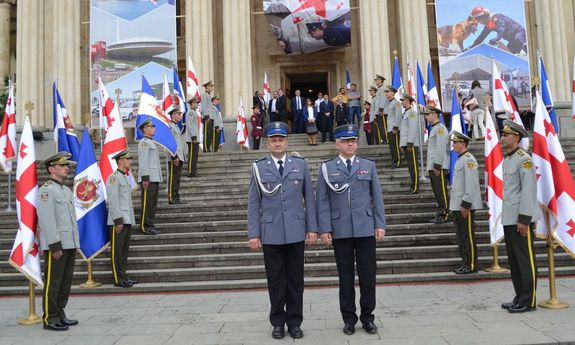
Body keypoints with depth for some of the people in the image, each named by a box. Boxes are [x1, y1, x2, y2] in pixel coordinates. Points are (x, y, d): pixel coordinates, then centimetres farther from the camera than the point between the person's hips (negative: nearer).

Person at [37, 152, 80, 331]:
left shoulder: (67, 190, 16)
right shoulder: (46, 190, -10)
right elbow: (47, 220, -17)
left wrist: (76, 242, 16)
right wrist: (55, 246, -19)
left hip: (70, 244, 8)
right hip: (56, 245, -8)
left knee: (66, 282, 13)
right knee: (53, 283, 0)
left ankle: (60, 314, 23)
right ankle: (50, 319, 8)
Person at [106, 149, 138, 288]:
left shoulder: (124, 177, 19)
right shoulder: (114, 177, -11)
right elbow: (112, 201, -17)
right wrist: (118, 220, -20)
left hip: (127, 220, 9)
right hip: (118, 221, -9)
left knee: (124, 250, 13)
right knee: (117, 251, -2)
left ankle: (123, 275, 21)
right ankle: (118, 279, 3)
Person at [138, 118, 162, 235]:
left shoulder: (151, 142, 20)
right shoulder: (144, 142, -10)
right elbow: (143, 161, -17)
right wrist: (145, 177, -22)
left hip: (155, 178, 10)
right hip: (148, 178, -10)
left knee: (153, 202, 12)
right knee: (147, 202, -5)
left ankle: (150, 224, 19)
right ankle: (145, 226, 0)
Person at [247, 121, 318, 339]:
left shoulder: (300, 164, 5)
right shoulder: (259, 167, 3)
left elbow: (309, 198, 5)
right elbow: (253, 203, 2)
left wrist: (312, 228, 1)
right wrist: (253, 233, -3)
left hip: (296, 232, 1)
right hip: (271, 234, 0)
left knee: (295, 280, 9)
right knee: (275, 281, 8)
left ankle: (294, 322, 22)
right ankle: (278, 322, 23)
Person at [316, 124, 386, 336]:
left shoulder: (368, 166, 10)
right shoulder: (326, 168, 4)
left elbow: (377, 197, 8)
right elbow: (323, 201, 0)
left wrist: (380, 224, 1)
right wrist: (324, 229, -7)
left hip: (366, 229, 1)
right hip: (340, 231, -1)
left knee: (368, 275, 5)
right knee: (346, 276, 7)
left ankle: (368, 317, 21)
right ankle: (349, 319, 21)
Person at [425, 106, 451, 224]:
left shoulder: (440, 128, -10)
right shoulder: (433, 129, 19)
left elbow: (441, 148, -17)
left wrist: (437, 165, -19)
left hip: (439, 167, -10)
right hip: (433, 167, 10)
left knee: (441, 191, -6)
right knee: (437, 191, 12)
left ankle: (445, 215, -2)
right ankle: (440, 214, 18)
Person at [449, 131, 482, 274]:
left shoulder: (469, 160, -14)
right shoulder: (459, 159, 16)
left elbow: (471, 185, -20)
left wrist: (465, 204, -21)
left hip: (465, 206, -10)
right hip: (457, 206, 10)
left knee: (468, 237, -2)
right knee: (461, 237, 14)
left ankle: (471, 265, 7)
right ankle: (465, 263, 22)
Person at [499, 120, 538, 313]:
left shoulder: (524, 159, -12)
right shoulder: (506, 160, 15)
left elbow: (529, 190, -18)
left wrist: (524, 219, -19)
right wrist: (507, 217, 18)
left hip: (521, 219, -9)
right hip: (509, 219, 9)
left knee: (526, 260, 0)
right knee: (514, 260, 14)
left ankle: (528, 301, 8)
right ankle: (520, 298, 24)